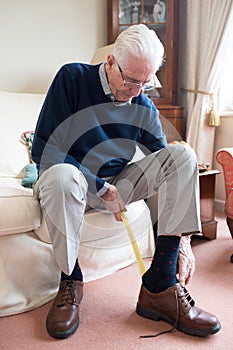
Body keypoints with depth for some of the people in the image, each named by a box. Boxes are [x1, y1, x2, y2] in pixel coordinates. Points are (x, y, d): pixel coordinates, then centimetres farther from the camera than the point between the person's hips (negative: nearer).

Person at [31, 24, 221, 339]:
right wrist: (101, 188, -19)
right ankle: (70, 281, -15)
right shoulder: (73, 78, -11)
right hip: (75, 183, -3)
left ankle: (160, 286, -23)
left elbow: (170, 167, -2)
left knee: (183, 154, -17)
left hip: (118, 184, 4)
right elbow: (43, 149, -16)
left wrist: (183, 239, -12)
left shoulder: (144, 109, 0)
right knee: (60, 175, -40)